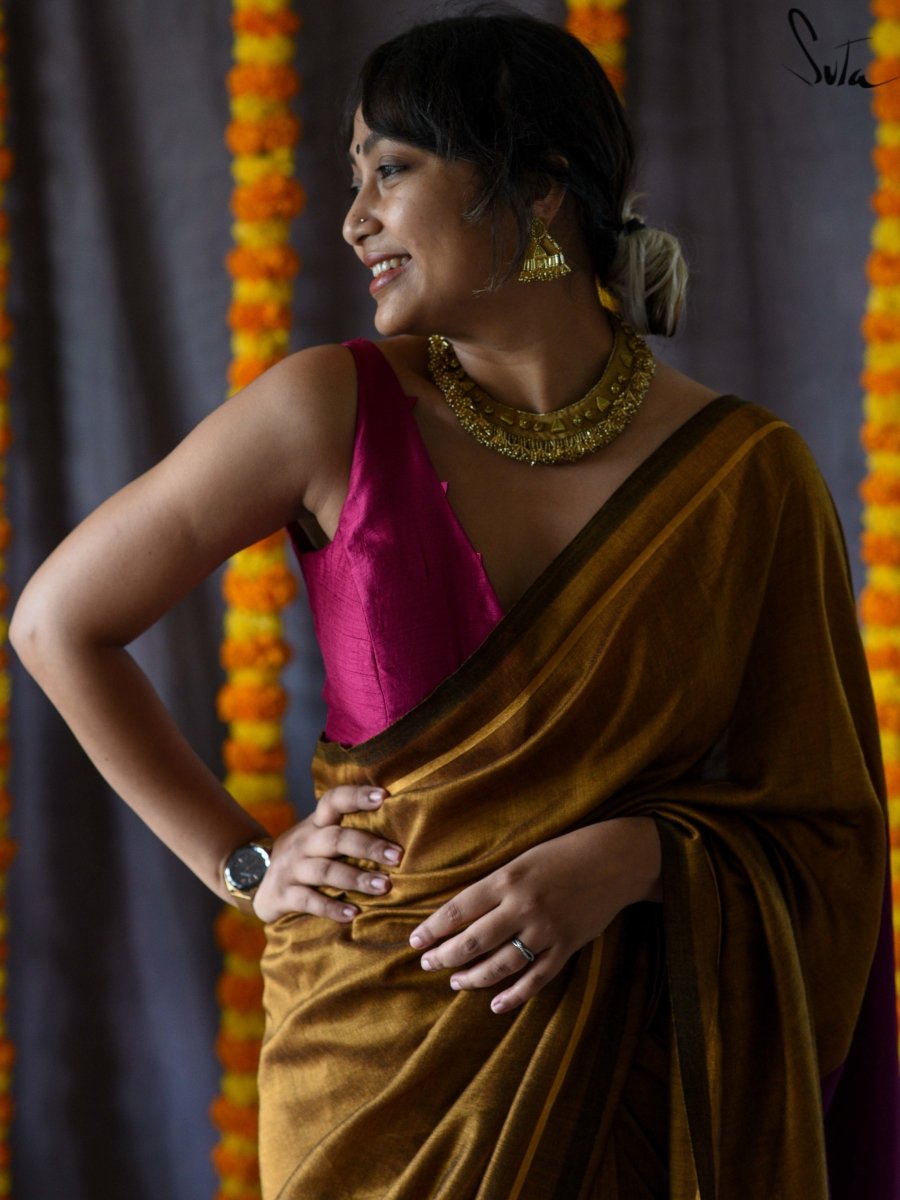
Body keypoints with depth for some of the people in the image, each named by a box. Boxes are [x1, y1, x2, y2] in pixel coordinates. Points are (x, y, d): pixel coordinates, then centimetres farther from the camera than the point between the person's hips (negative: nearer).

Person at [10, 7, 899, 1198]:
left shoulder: (749, 476, -6)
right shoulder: (333, 411, -7)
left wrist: (630, 859, -18)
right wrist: (244, 865, 0)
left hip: (638, 1077, 1)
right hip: (377, 1057, 0)